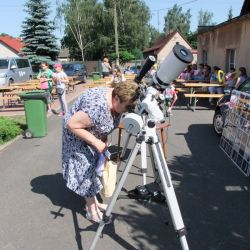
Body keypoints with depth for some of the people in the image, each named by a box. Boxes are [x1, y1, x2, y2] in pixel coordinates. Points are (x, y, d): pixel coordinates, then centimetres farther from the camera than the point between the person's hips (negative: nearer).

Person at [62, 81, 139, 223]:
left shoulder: (117, 103, -13)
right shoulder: (98, 107, -40)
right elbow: (71, 125, -33)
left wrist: (103, 140, -7)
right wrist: (96, 142, -31)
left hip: (95, 135, 8)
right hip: (78, 137, -8)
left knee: (95, 167, 12)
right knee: (87, 169, -4)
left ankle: (94, 201, 27)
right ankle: (92, 211, 10)